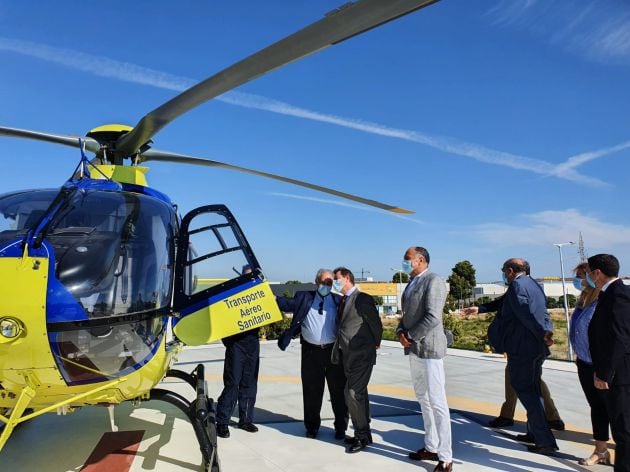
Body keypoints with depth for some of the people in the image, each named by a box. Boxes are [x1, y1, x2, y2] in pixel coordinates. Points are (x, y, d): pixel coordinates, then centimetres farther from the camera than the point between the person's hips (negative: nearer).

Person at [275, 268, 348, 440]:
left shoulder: (338, 300, 4)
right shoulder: (304, 297, 5)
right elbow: (289, 304, -6)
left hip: (333, 350, 0)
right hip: (311, 351, 1)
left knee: (338, 390, 8)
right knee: (312, 391, 11)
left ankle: (340, 427, 25)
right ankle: (312, 426, 29)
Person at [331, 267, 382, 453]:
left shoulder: (362, 299, -13)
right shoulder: (343, 301, 13)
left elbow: (376, 323, -8)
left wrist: (375, 344, 4)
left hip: (361, 355, -8)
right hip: (348, 356, 8)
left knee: (353, 394, -10)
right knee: (359, 394, 16)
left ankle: (362, 436, 5)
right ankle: (364, 434, 28)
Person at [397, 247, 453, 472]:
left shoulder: (433, 281, -12)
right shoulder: (412, 283, 16)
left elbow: (432, 318, -20)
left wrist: (410, 337, -13)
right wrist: (401, 331, 0)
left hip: (428, 347, -9)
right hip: (413, 348, 9)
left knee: (437, 402, -4)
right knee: (423, 399, 16)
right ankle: (431, 448, 28)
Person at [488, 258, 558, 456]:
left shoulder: (516, 285, -13)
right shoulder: (534, 285, 15)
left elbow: (525, 314, -23)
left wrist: (542, 333, -20)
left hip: (521, 349, -9)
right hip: (536, 349, 9)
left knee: (525, 391, -1)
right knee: (533, 390, 18)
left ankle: (546, 441, 1)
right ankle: (535, 432, 29)